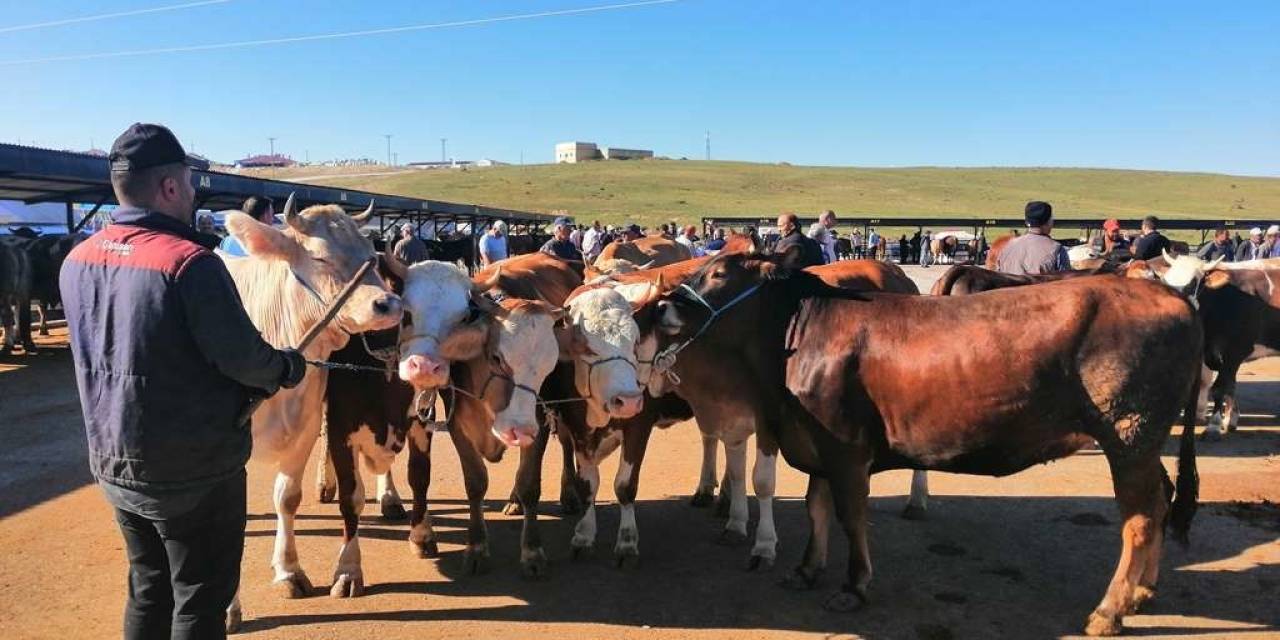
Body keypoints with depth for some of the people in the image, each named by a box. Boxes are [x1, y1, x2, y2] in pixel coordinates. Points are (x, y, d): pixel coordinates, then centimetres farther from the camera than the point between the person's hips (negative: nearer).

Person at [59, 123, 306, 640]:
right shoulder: (190, 262, -22)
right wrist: (289, 367, 2)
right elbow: (243, 358, -20)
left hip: (113, 464, 7)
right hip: (196, 470, -7)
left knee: (148, 591, 23)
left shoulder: (77, 262, 2)